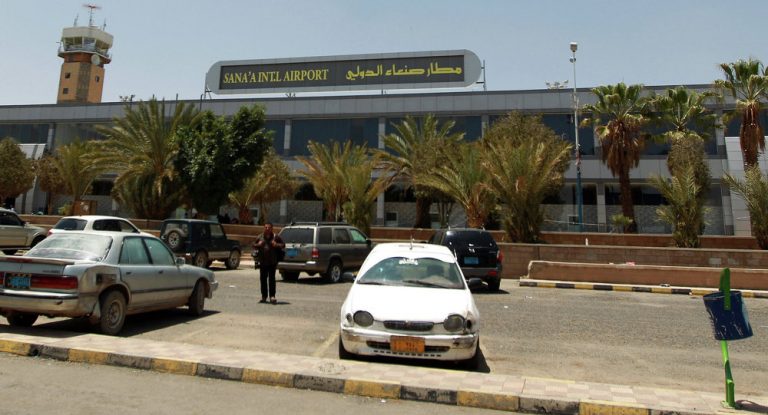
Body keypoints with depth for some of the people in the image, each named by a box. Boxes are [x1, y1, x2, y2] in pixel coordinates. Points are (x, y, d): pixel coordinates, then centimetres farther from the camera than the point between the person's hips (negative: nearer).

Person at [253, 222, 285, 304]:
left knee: (271, 279, -6)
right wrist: (258, 245, -7)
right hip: (263, 262, 3)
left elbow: (283, 245, 6)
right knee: (263, 279, 8)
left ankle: (272, 296, -3)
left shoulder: (276, 237, 1)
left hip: (272, 262, -3)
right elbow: (254, 245, 16)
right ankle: (264, 296, 18)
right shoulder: (260, 237, 8)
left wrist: (277, 245, -14)